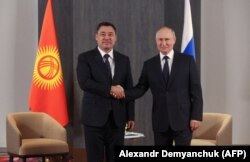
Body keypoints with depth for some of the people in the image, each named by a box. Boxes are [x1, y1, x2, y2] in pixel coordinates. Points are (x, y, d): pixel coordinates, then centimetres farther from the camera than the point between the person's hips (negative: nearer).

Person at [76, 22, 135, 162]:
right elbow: (84, 82, -16)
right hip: (94, 116, -3)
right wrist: (110, 89, -17)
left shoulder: (124, 60, 11)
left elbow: (129, 89, 9)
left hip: (117, 117, 3)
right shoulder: (85, 58, 0)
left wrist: (131, 116, 4)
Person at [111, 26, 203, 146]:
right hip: (160, 121, 3)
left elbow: (196, 90, -1)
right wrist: (124, 92, -15)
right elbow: (140, 89, 5)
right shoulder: (149, 64, 8)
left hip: (183, 119, -2)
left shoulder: (187, 61, 1)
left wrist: (196, 116, -8)